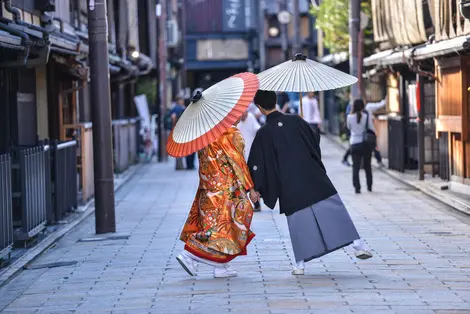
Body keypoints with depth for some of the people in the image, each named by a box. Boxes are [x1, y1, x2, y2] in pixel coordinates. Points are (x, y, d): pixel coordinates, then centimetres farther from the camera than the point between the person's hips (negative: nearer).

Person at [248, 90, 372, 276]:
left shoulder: (263, 134, -6)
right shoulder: (295, 121, 0)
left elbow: (257, 164, -4)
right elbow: (315, 138, 15)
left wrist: (255, 188, 6)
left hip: (290, 187, -1)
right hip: (314, 178, 1)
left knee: (298, 222, 7)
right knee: (334, 211, 5)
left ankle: (300, 264, 9)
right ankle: (357, 244, 1)